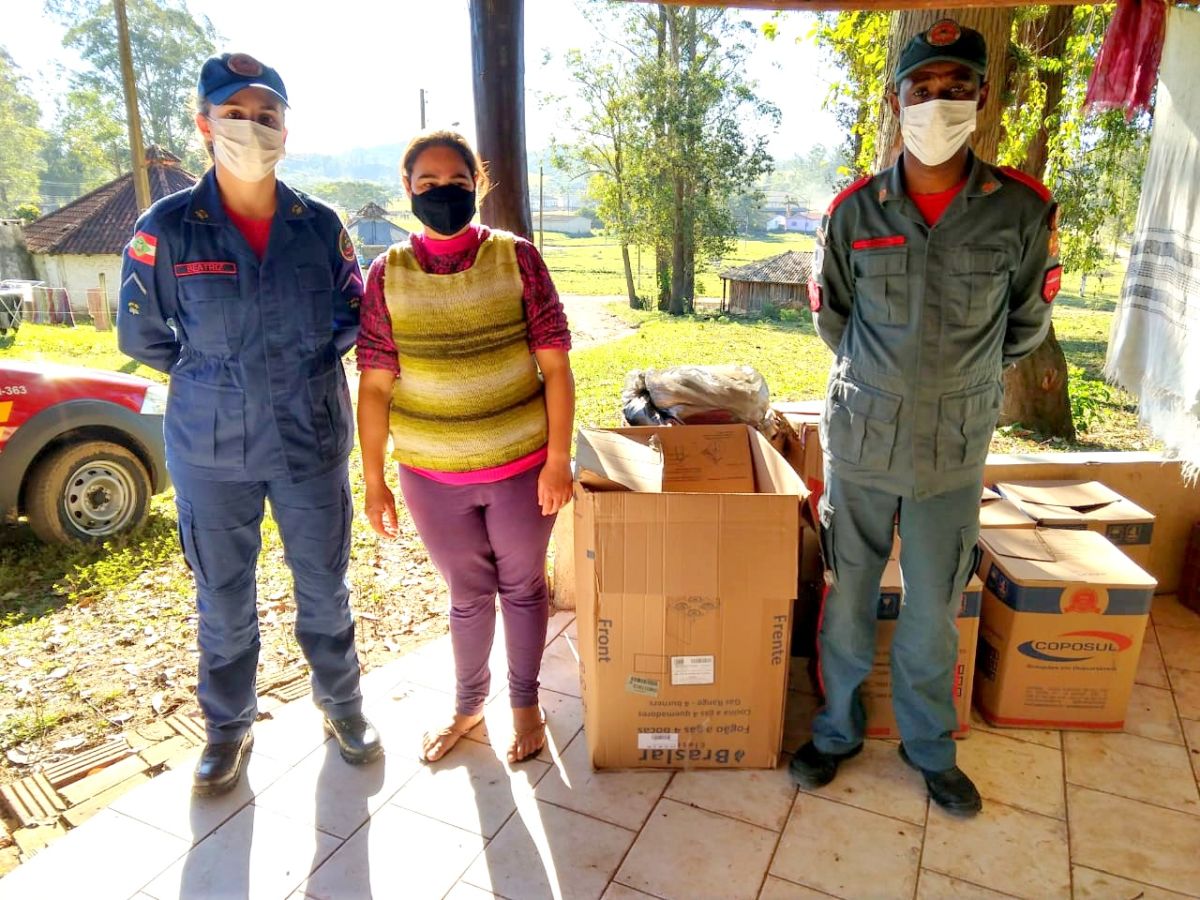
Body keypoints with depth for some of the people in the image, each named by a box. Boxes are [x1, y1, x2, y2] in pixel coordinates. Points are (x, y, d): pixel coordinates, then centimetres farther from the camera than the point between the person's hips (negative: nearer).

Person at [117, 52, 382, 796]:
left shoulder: (320, 225, -2)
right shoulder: (168, 229, -7)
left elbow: (352, 317, 10)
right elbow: (142, 336, 3)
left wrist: (303, 366, 2)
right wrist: (216, 378, 6)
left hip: (313, 440, 1)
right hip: (213, 449, -1)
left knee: (325, 586, 13)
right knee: (224, 600, 12)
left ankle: (342, 704, 36)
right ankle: (229, 727, 35)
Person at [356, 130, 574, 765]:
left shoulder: (517, 259, -6)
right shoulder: (387, 274, -2)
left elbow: (555, 366, -5)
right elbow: (375, 385, -1)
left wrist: (558, 459, -9)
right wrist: (373, 481, -1)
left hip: (521, 467, -1)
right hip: (432, 475, 1)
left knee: (522, 587, 15)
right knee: (467, 595, 17)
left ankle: (525, 702, 39)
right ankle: (468, 704, 42)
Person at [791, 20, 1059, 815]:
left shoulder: (1023, 210, -6)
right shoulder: (855, 210, -5)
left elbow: (1026, 325, 8)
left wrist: (958, 379, 13)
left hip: (955, 452, 0)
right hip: (860, 441, 0)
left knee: (935, 612, 13)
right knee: (848, 599, 12)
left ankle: (930, 747, 37)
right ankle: (838, 730, 35)